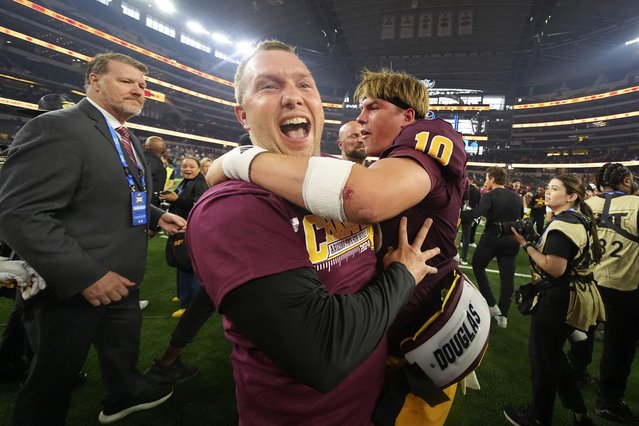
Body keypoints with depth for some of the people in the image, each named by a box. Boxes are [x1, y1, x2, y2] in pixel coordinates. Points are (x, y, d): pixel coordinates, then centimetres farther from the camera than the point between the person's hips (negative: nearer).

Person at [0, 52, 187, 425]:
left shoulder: (129, 141, 11)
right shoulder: (56, 128, -18)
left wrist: (157, 216, 4)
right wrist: (85, 276, -28)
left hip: (121, 278, 9)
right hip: (72, 287, -8)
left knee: (124, 349, 28)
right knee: (54, 378, 15)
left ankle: (126, 395, 53)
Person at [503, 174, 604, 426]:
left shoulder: (562, 225, -22)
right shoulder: (581, 220, 10)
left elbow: (554, 269, -26)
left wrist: (525, 244, -20)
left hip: (560, 300, -10)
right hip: (576, 296, 10)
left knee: (542, 357, 6)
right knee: (553, 354, 22)